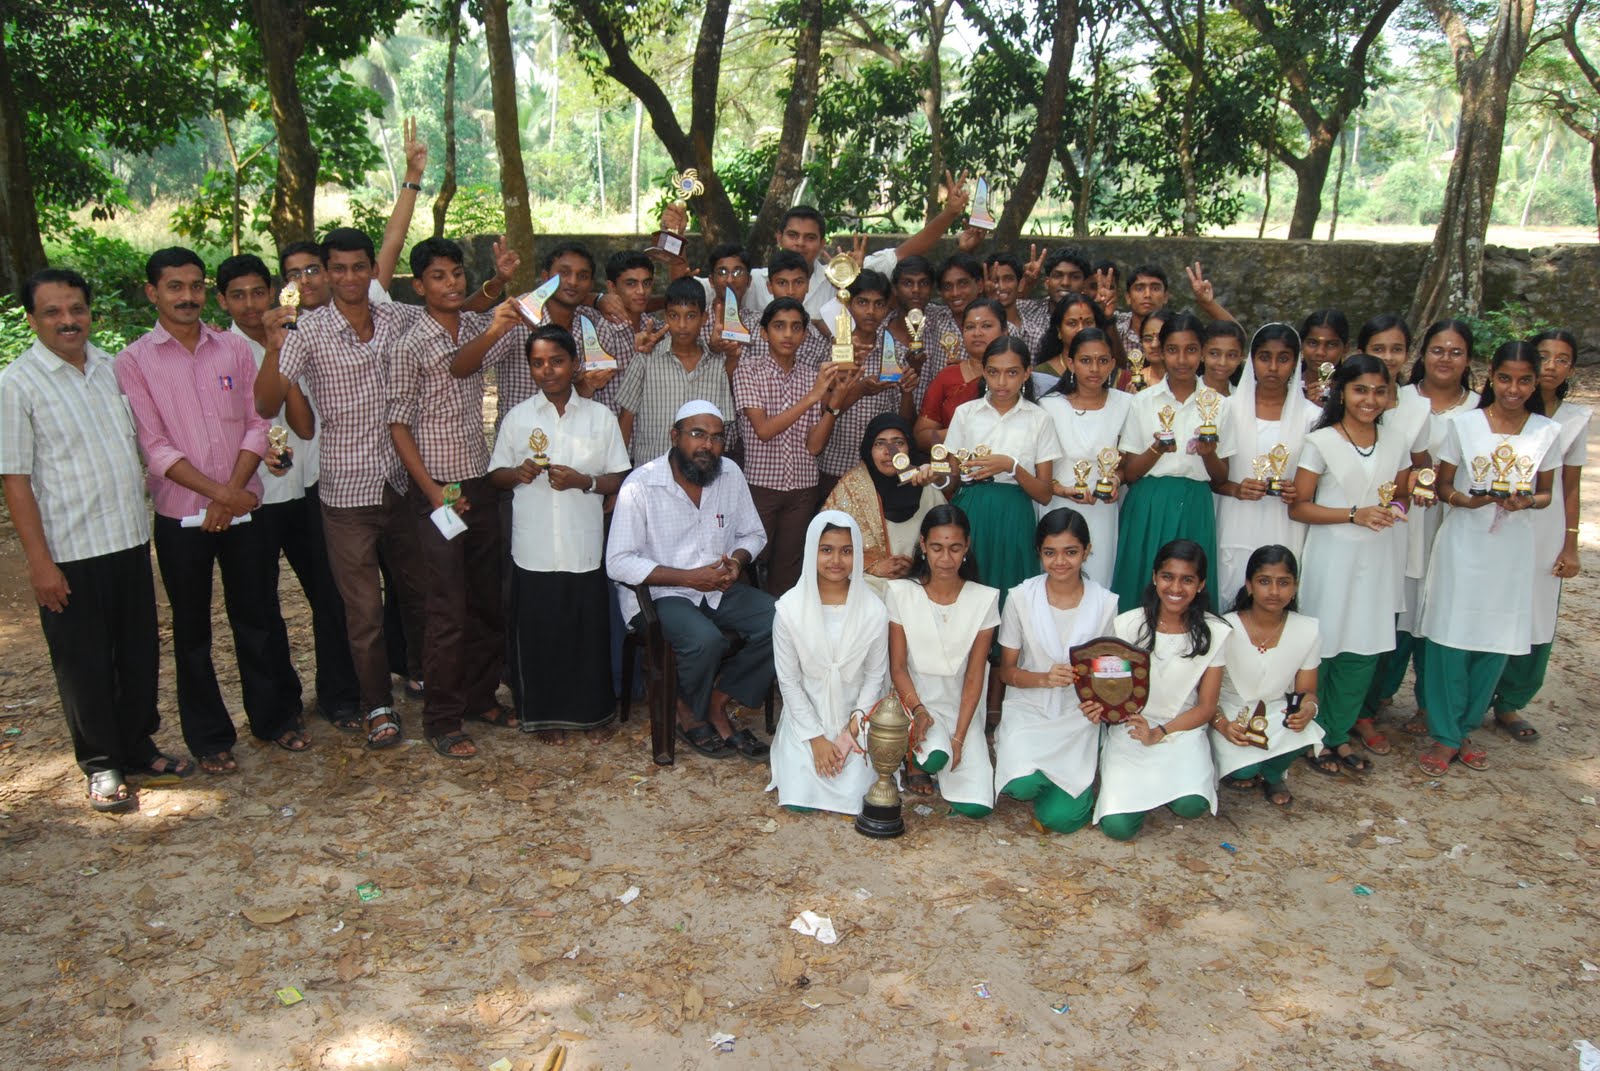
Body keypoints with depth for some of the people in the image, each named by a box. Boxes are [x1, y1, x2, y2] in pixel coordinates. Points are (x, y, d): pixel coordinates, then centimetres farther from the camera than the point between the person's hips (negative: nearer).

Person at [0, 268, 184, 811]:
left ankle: (137, 746, 31)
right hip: (70, 552, -5)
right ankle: (101, 764, 22)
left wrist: (146, 513, 13)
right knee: (85, 664, 7)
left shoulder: (111, 366, 6)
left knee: (140, 653, 14)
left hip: (130, 540, 5)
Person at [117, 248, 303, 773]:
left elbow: (257, 424, 0)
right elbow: (154, 446, -9)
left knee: (260, 617, 10)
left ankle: (276, 716, 26)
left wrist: (233, 494, -11)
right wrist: (221, 493, -16)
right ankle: (209, 738, 22)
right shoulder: (134, 361, -3)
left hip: (245, 508, 2)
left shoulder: (234, 349, 4)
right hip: (181, 517, -1)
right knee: (192, 630, 9)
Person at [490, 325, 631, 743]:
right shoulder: (517, 418, 6)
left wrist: (583, 481, -15)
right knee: (538, 633, 7)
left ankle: (593, 712, 24)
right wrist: (518, 473, -11)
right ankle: (546, 713, 24)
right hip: (534, 548, 1)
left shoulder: (601, 417, 4)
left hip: (586, 547, 0)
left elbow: (620, 479, 3)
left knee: (590, 630, 7)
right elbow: (496, 474, 10)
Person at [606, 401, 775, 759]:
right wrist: (689, 577, -22)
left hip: (719, 588, 6)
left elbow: (753, 534, 14)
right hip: (658, 593, -5)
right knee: (706, 640, -34)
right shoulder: (640, 485, -14)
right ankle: (688, 714, -1)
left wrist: (737, 560, -10)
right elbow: (618, 563, -16)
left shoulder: (731, 475, 1)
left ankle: (717, 705, -2)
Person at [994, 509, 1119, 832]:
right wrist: (1045, 679, -21)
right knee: (1023, 785, -30)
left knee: (1061, 817, -14)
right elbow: (1007, 670, -1)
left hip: (1078, 715, 1)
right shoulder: (1021, 597, -6)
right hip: (1028, 708, -1)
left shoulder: (1105, 603, -3)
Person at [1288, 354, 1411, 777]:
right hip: (1331, 555, -4)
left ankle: (1338, 733, 22)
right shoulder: (1321, 442, -5)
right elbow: (1298, 507, -8)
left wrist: (1396, 509, -3)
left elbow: (1401, 497, 21)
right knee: (1320, 647, -1)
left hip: (1376, 557, 5)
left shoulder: (1396, 445, 9)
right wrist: (1355, 514, -17)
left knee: (1364, 650, 7)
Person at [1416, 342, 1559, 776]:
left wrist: (1525, 501, -12)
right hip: (1463, 545, -2)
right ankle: (1443, 734, 10)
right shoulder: (1464, 425, -3)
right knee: (1450, 637, -2)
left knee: (1496, 642, 6)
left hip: (1513, 550, 2)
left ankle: (1466, 728, 23)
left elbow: (1545, 493, 10)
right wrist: (1466, 499, -18)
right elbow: (1442, 485, 2)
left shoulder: (1546, 432, 2)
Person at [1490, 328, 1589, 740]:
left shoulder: (1576, 418, 6)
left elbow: (1570, 486, 9)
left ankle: (1509, 705, 25)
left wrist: (1570, 546, 7)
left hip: (1544, 536, 3)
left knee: (1536, 627, 6)